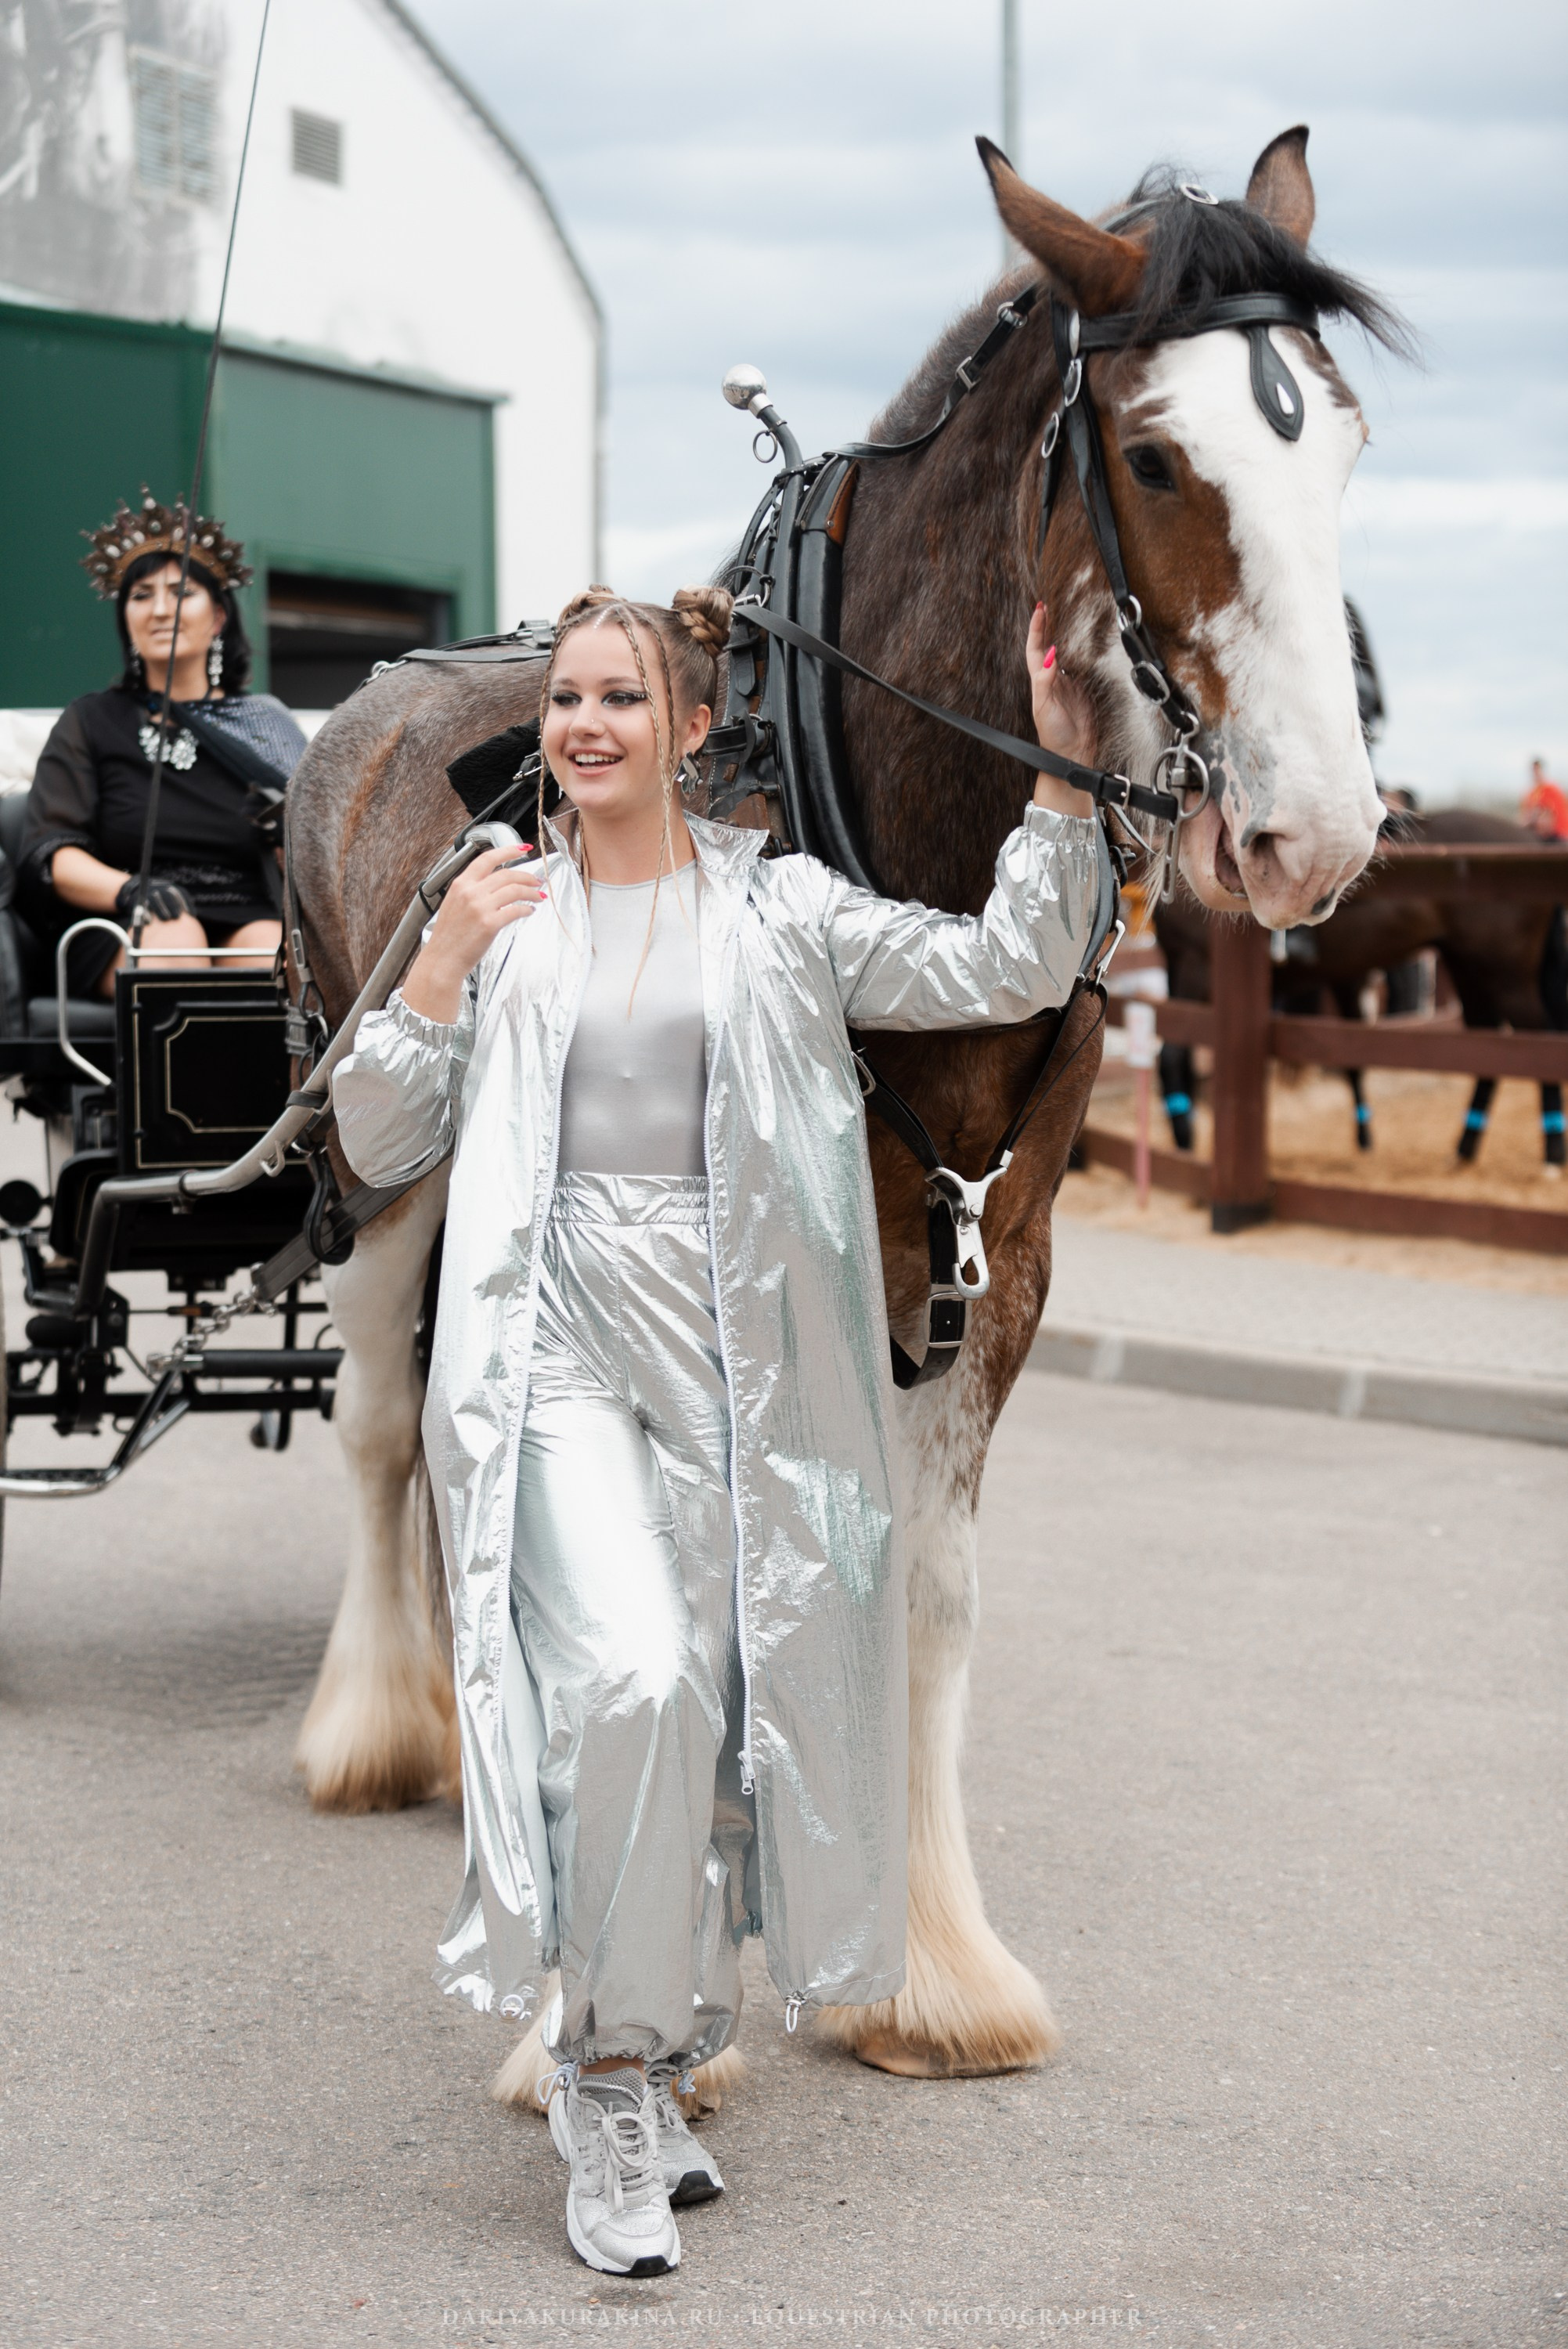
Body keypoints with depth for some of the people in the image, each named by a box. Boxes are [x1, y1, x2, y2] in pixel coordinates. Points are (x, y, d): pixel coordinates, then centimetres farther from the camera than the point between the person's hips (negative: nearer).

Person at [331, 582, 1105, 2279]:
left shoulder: (782, 911, 7)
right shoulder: (505, 915, 10)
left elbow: (1013, 972, 0)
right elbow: (377, 1147, 10)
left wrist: (1061, 775, -9)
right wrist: (440, 970, -1)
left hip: (734, 1363, 2)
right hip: (556, 1357, -1)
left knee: (721, 1712, 6)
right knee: (632, 1671, -22)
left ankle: (648, 2055, 26)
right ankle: (611, 2074, -8)